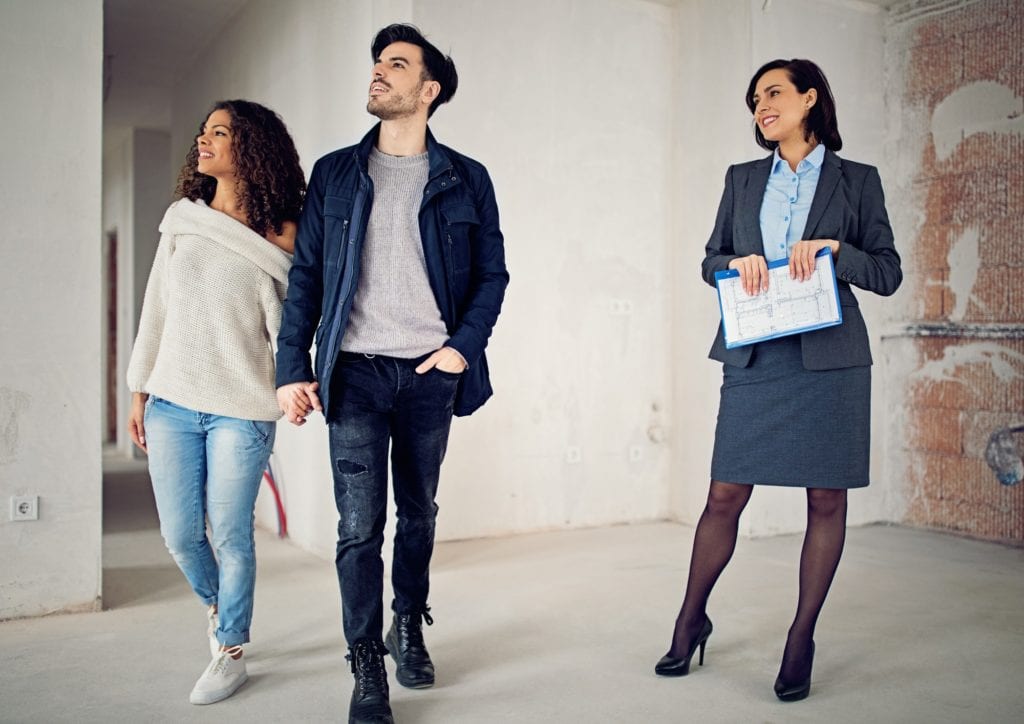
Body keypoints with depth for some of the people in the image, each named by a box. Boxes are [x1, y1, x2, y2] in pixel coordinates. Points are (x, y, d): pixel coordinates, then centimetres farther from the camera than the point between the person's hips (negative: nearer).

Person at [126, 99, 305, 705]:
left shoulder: (276, 233, -4)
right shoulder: (181, 221, 7)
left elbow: (283, 324, -5)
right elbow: (156, 309, 11)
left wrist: (276, 259, -20)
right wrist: (140, 390, 13)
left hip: (241, 410, -4)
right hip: (172, 404, 4)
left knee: (230, 536, 3)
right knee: (180, 535, 11)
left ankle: (231, 653, 23)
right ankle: (215, 603, 42)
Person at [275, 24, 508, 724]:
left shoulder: (466, 179, 6)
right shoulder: (335, 174, 8)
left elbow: (492, 274, 8)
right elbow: (306, 275, 6)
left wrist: (464, 344, -6)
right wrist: (293, 369, -2)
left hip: (430, 374, 1)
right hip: (356, 371, 0)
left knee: (419, 514, 14)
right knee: (360, 525, -3)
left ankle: (409, 628, 35)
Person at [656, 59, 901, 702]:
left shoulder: (857, 180, 7)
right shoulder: (743, 179, 15)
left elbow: (889, 274, 4)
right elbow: (710, 260, 16)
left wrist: (834, 249, -12)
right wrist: (737, 263, -6)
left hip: (829, 358, -1)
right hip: (754, 359, 2)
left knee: (826, 500, 3)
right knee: (725, 497, 2)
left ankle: (802, 639, 17)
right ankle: (692, 621, 20)